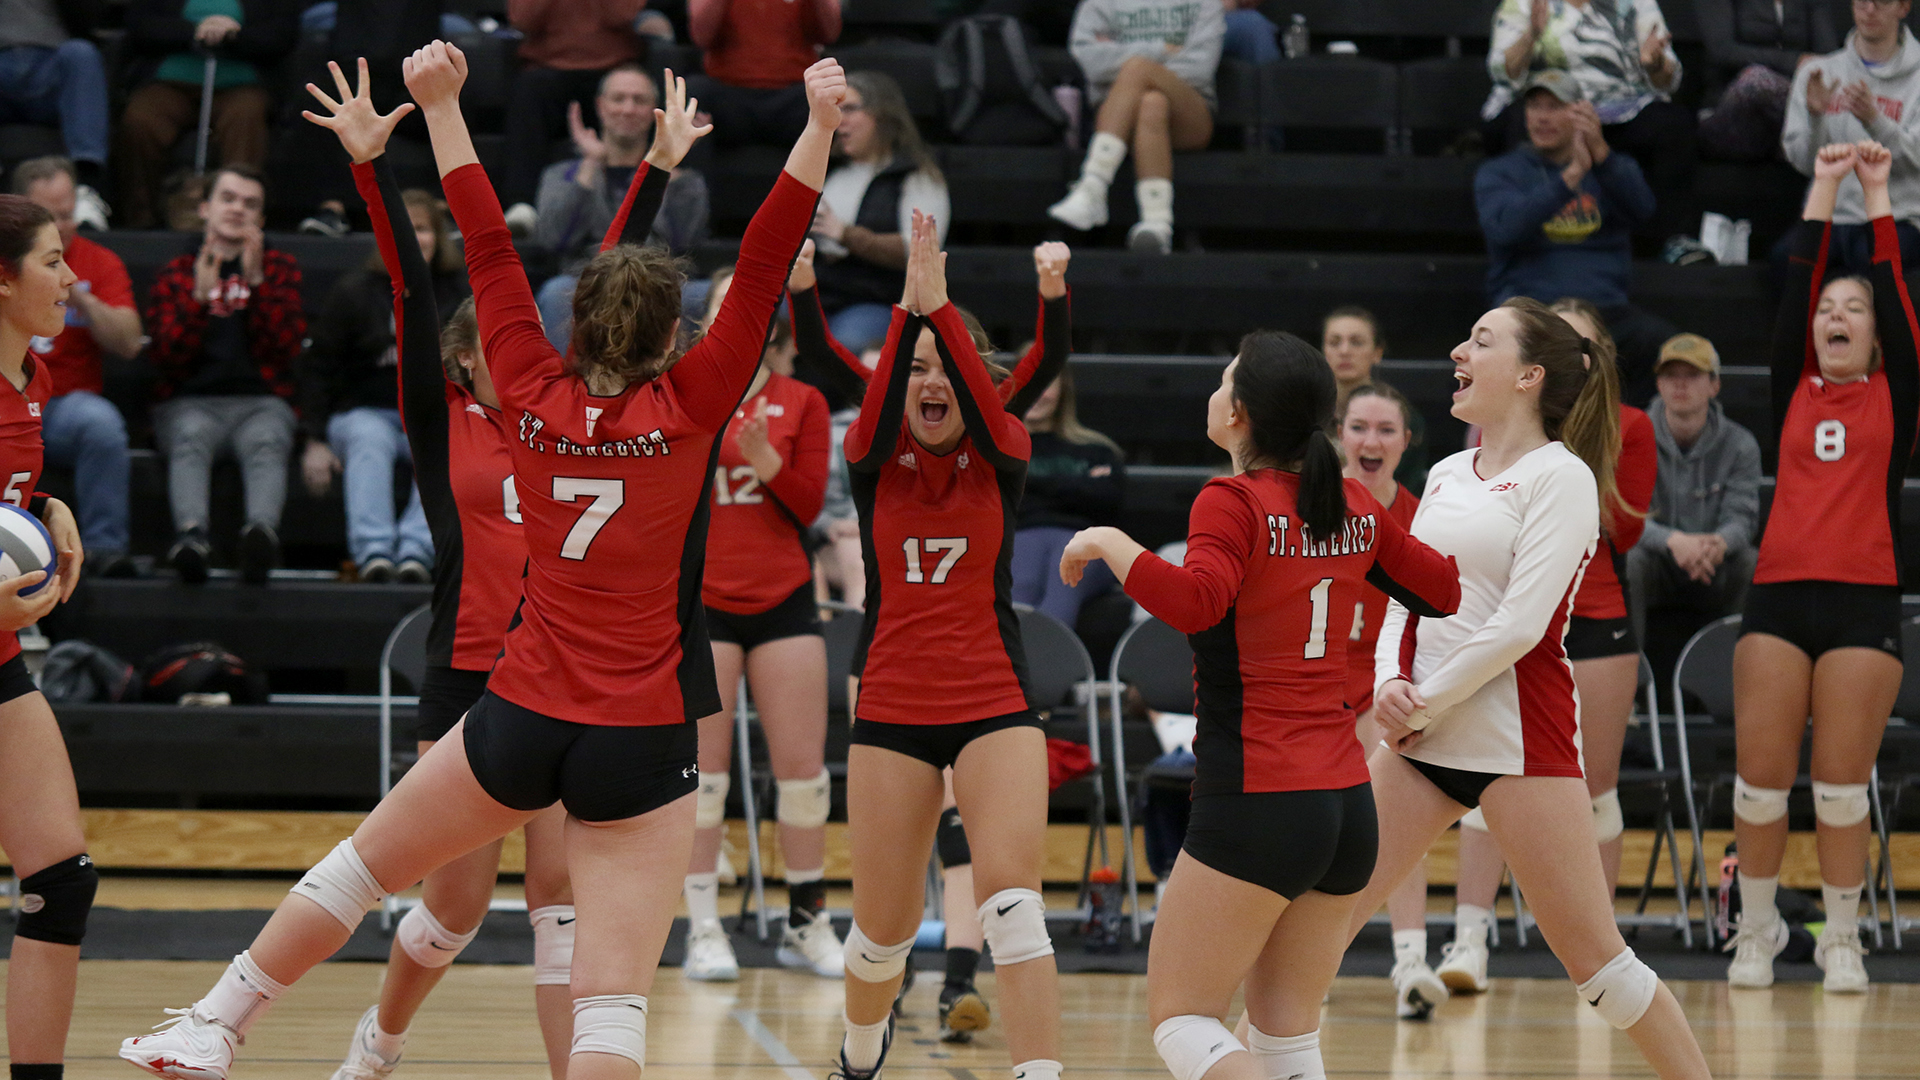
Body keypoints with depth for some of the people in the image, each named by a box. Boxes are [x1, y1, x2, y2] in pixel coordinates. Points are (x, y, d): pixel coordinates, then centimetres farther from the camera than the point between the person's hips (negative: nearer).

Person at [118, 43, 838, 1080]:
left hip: (521, 719, 3)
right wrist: (820, 127, -11)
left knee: (365, 859, 24)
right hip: (641, 743, -3)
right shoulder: (688, 410, -6)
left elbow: (488, 247, 6)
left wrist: (441, 107, 12)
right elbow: (762, 269, -9)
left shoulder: (537, 400, 1)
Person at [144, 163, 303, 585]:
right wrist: (199, 296, -10)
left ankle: (261, 533, -65)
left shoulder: (280, 268, 20)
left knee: (266, 443, -36)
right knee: (191, 440, -36)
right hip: (190, 402, 0)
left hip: (260, 401, 0)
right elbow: (166, 356, 4)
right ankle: (191, 537, -63)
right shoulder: (177, 273, 18)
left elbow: (286, 346, 3)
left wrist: (256, 282, -8)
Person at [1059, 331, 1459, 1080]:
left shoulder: (1234, 502, -10)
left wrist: (1108, 542, -15)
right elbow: (1445, 591, 21)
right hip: (1349, 804, 7)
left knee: (1181, 1017, 1)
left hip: (1256, 802, -7)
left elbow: (1196, 601, -28)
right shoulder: (1356, 508, 9)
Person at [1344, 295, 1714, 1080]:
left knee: (1593, 956, -6)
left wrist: (1425, 705, -11)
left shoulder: (1561, 476, -7)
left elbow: (1519, 624, -15)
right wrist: (1389, 683, -4)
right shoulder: (1446, 476, 14)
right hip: (1421, 742, 7)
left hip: (1519, 741, -7)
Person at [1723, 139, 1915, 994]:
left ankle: (1842, 939, 9)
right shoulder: (1792, 393, 13)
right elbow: (1796, 285, 9)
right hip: (1779, 596, 2)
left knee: (1842, 786, -2)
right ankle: (1757, 929, 12)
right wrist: (1824, 188, 10)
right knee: (1760, 780, -2)